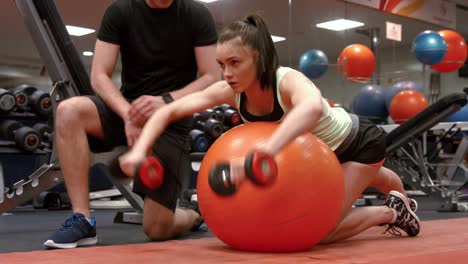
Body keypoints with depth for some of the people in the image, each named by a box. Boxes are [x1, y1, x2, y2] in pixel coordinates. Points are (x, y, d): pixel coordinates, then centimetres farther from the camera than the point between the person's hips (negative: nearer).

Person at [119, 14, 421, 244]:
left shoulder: (288, 81, -42)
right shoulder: (231, 91, -24)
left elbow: (313, 107, -67)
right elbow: (169, 111, -22)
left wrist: (262, 154, -81)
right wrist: (139, 150, -38)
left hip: (360, 142, -6)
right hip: (323, 152, 7)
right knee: (364, 177, 36)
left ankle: (391, 211, 9)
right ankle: (399, 197, 69)